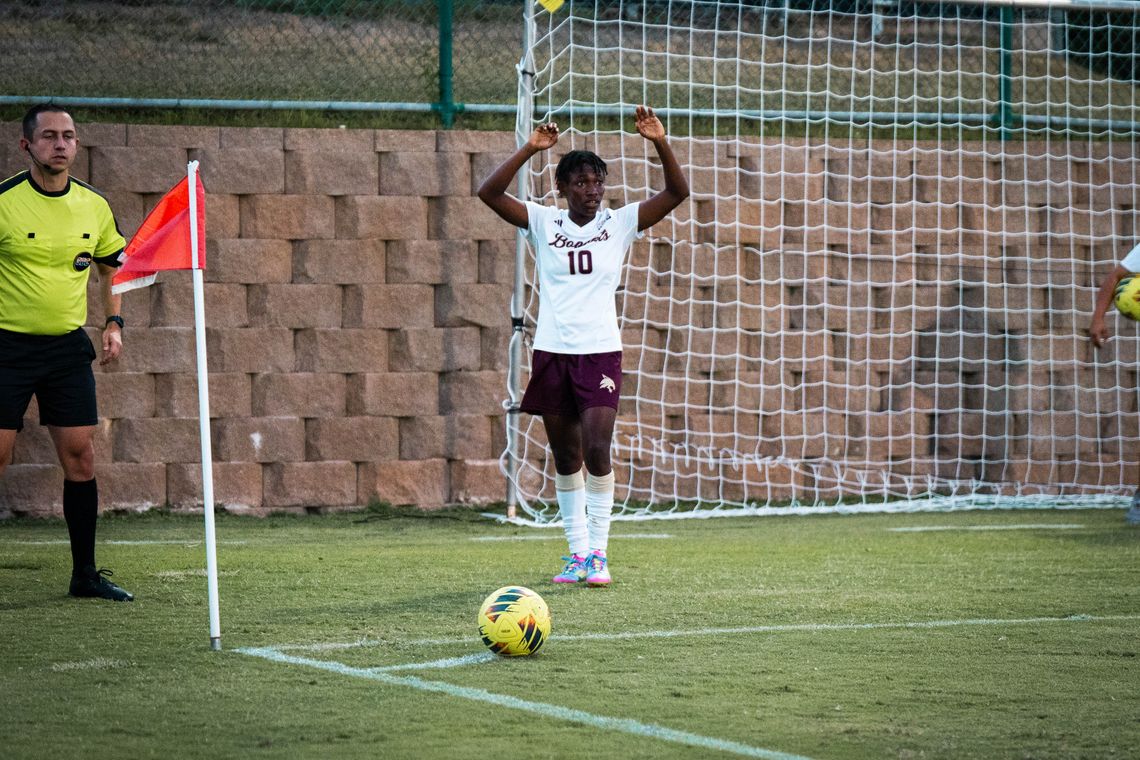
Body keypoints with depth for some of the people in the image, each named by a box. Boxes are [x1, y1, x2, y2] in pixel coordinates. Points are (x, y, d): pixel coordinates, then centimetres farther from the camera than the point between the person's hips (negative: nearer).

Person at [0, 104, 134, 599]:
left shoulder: (94, 206, 3)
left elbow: (112, 268, 19)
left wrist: (114, 324, 6)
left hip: (69, 348, 4)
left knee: (81, 456, 2)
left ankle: (85, 574, 11)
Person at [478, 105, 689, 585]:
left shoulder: (619, 223, 3)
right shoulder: (544, 223, 4)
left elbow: (677, 193, -5)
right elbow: (489, 192, -7)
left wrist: (660, 144, -19)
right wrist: (530, 149, -17)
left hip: (600, 352, -2)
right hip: (551, 352, 2)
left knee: (596, 451, -14)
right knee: (566, 459, 6)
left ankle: (598, 554, -6)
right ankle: (577, 552, 15)